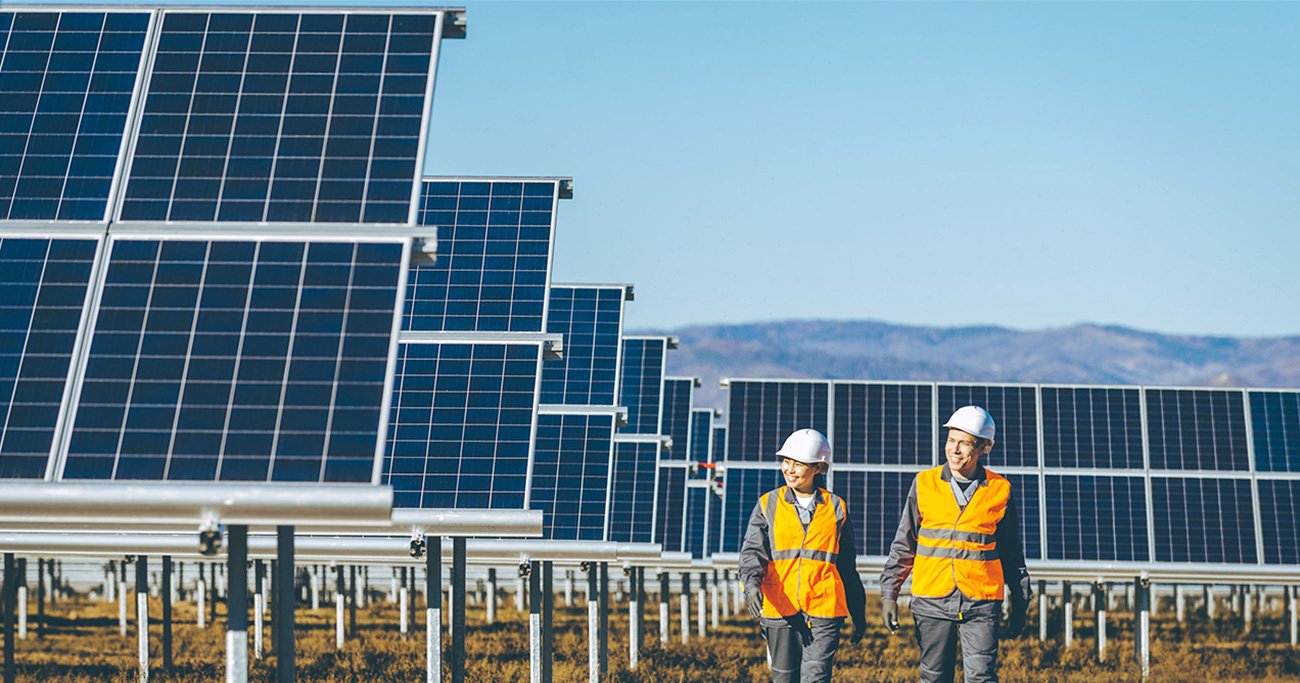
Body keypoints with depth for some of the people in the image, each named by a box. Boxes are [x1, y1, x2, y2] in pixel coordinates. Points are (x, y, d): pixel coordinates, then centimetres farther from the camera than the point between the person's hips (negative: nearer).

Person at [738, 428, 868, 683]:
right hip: (780, 609, 1)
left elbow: (848, 567, 16)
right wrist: (752, 583, -24)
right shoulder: (768, 505, 8)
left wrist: (859, 614, 19)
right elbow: (753, 550, -3)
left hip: (824, 610, -1)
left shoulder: (836, 507, 9)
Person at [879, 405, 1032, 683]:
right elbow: (903, 545, 9)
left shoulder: (1000, 490, 4)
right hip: (932, 602, 1)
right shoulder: (924, 484, 4)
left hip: (981, 602, -1)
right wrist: (889, 593, 3)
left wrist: (1020, 603, 15)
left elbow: (1011, 553, 13)